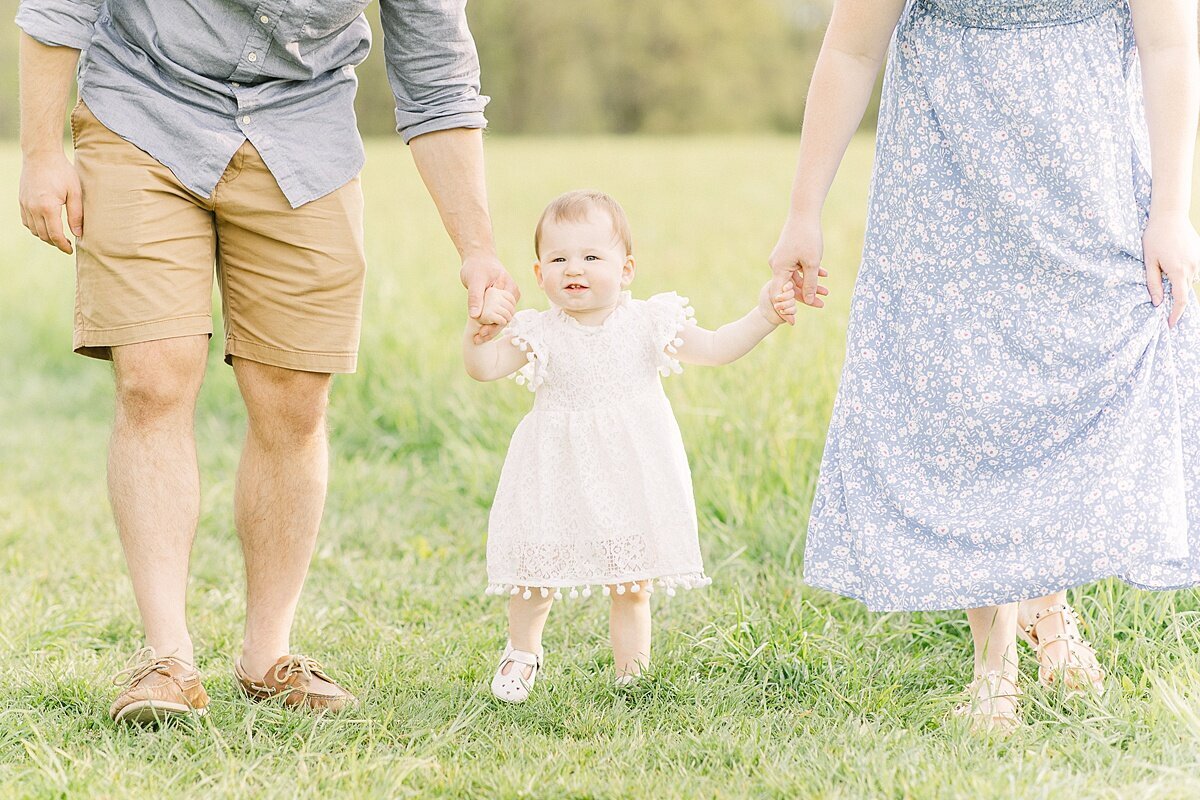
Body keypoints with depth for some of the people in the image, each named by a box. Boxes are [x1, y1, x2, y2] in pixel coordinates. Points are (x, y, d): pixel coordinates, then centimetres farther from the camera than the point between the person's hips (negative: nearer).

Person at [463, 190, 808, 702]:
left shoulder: (647, 323, -3)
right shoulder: (539, 333, -5)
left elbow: (715, 349, 4)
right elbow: (484, 367, -11)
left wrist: (763, 317, -8)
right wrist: (479, 328, -30)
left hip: (632, 472, 0)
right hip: (560, 476, 0)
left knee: (632, 584, 4)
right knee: (537, 573, 5)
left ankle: (632, 669, 18)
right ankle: (522, 652, 30)